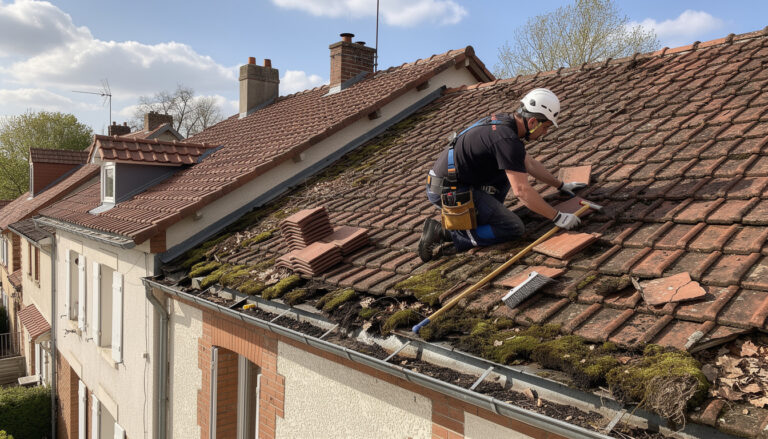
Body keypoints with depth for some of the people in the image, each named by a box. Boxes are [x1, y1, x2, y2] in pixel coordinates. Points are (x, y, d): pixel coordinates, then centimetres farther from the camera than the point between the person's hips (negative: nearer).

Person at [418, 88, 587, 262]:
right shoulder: (508, 139, -20)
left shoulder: (504, 122, 10)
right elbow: (522, 191, -22)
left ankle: (483, 213, 14)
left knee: (509, 167, 19)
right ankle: (445, 233, -9)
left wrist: (560, 185, 30)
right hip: (448, 191, -10)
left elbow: (529, 163, 24)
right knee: (514, 229, -6)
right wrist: (557, 217, -14)